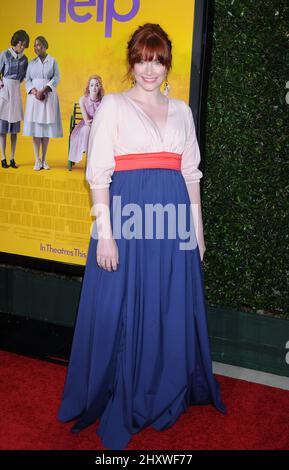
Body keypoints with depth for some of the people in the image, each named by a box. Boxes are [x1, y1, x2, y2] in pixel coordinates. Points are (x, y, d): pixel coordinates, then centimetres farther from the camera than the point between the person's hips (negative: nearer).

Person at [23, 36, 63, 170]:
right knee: (35, 128, -3)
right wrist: (34, 92, -14)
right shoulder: (31, 63, 11)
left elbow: (56, 78, -5)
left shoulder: (53, 61, 5)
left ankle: (44, 160, 6)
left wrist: (44, 90, -17)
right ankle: (37, 160, -3)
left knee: (46, 128, 0)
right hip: (34, 96, 1)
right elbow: (27, 80, 5)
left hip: (48, 96, -1)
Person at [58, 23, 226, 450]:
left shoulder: (181, 110, 15)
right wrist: (105, 232, -13)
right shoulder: (113, 105, 2)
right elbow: (98, 172, -6)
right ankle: (117, 407, 22)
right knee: (120, 313, 3)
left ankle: (164, 398, 31)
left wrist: (197, 227, 11)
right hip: (127, 219, -4)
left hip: (173, 223, 4)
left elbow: (191, 173, 15)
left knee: (171, 312, 11)